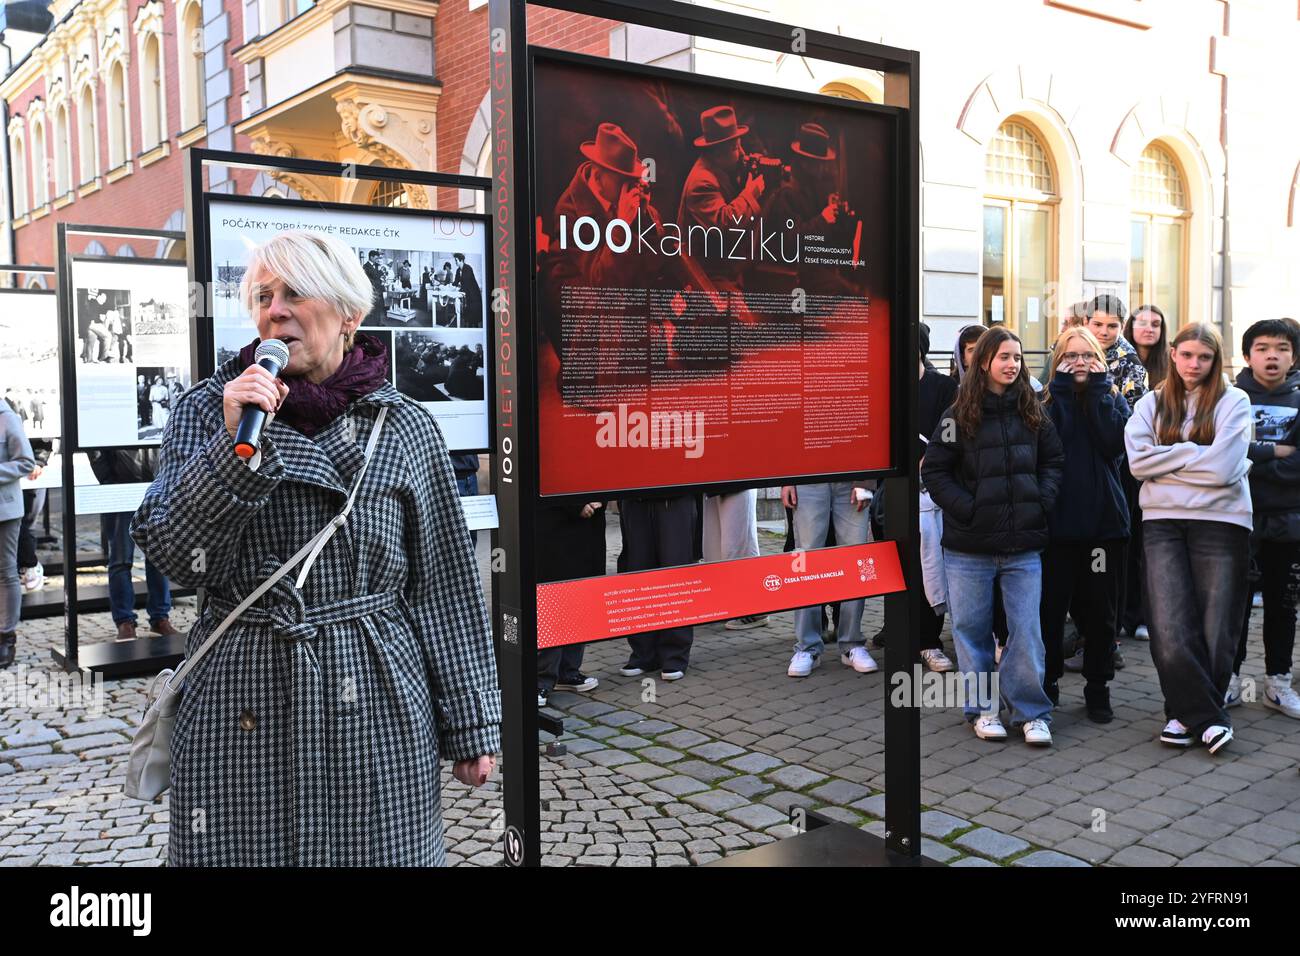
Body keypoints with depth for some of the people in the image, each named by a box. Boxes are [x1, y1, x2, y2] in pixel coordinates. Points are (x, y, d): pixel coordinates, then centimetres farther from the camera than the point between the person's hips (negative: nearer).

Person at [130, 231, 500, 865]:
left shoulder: (404, 427, 3)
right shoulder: (207, 410, 4)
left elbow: (448, 590, 3)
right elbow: (171, 557, -6)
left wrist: (472, 725, 4)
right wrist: (236, 444, -18)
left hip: (377, 703, 0)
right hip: (243, 710, 0)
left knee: (377, 853, 7)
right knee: (242, 850, 7)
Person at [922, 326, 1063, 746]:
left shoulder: (1032, 412, 7)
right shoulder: (959, 415, -3)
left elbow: (1054, 461, 12)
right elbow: (934, 471, -4)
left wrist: (1041, 502, -2)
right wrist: (967, 509, -12)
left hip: (1024, 546, 2)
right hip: (969, 547, -2)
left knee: (1027, 629, 2)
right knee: (972, 629, 8)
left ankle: (1032, 712, 13)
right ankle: (982, 708, 21)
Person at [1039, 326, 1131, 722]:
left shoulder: (1113, 398, 8)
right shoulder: (1048, 400, 5)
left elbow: (1114, 443, -13)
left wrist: (1097, 389, -10)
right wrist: (1061, 390, -11)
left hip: (1104, 519, 1)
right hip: (1057, 521, -1)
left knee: (1100, 609, 7)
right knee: (1051, 607, 3)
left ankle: (1098, 689, 19)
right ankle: (1046, 682, 18)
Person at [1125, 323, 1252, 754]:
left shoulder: (1234, 401, 2)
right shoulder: (1151, 403, 10)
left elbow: (1222, 468, -11)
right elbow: (1138, 462, -3)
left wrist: (1168, 457, -4)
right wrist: (1194, 452, -7)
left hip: (1220, 521, -1)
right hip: (1162, 523, 2)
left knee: (1215, 628, 2)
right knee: (1170, 629, -7)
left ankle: (1187, 713, 18)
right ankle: (1206, 717, 5)